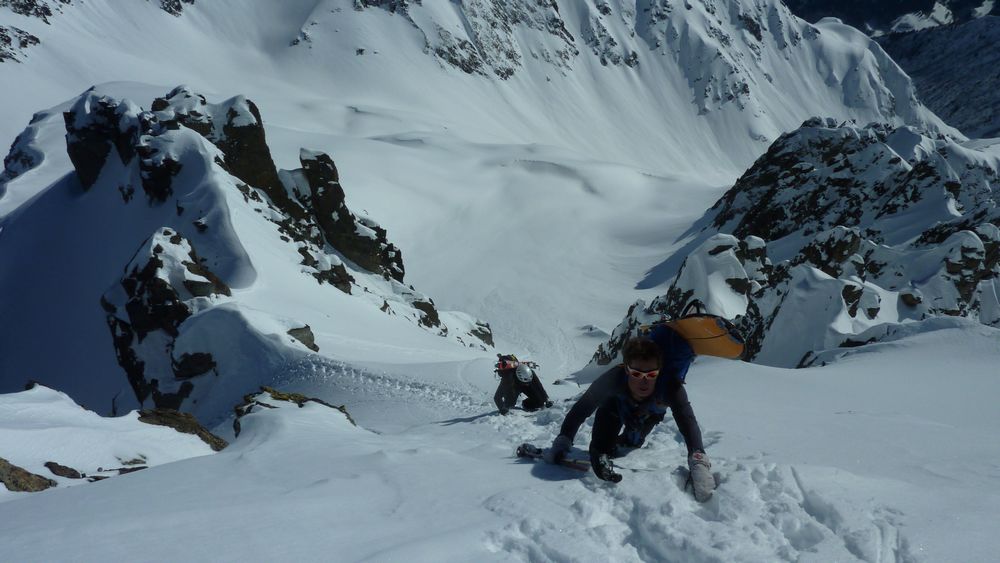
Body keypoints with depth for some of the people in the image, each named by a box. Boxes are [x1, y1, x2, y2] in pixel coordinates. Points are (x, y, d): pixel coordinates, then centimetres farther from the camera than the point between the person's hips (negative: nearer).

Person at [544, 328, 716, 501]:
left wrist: (699, 463, -67)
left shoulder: (670, 386, -45)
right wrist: (562, 443, -42)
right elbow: (580, 410, -35)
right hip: (618, 403, -1)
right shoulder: (613, 379, -45)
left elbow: (688, 422, -53)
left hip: (650, 412, 1)